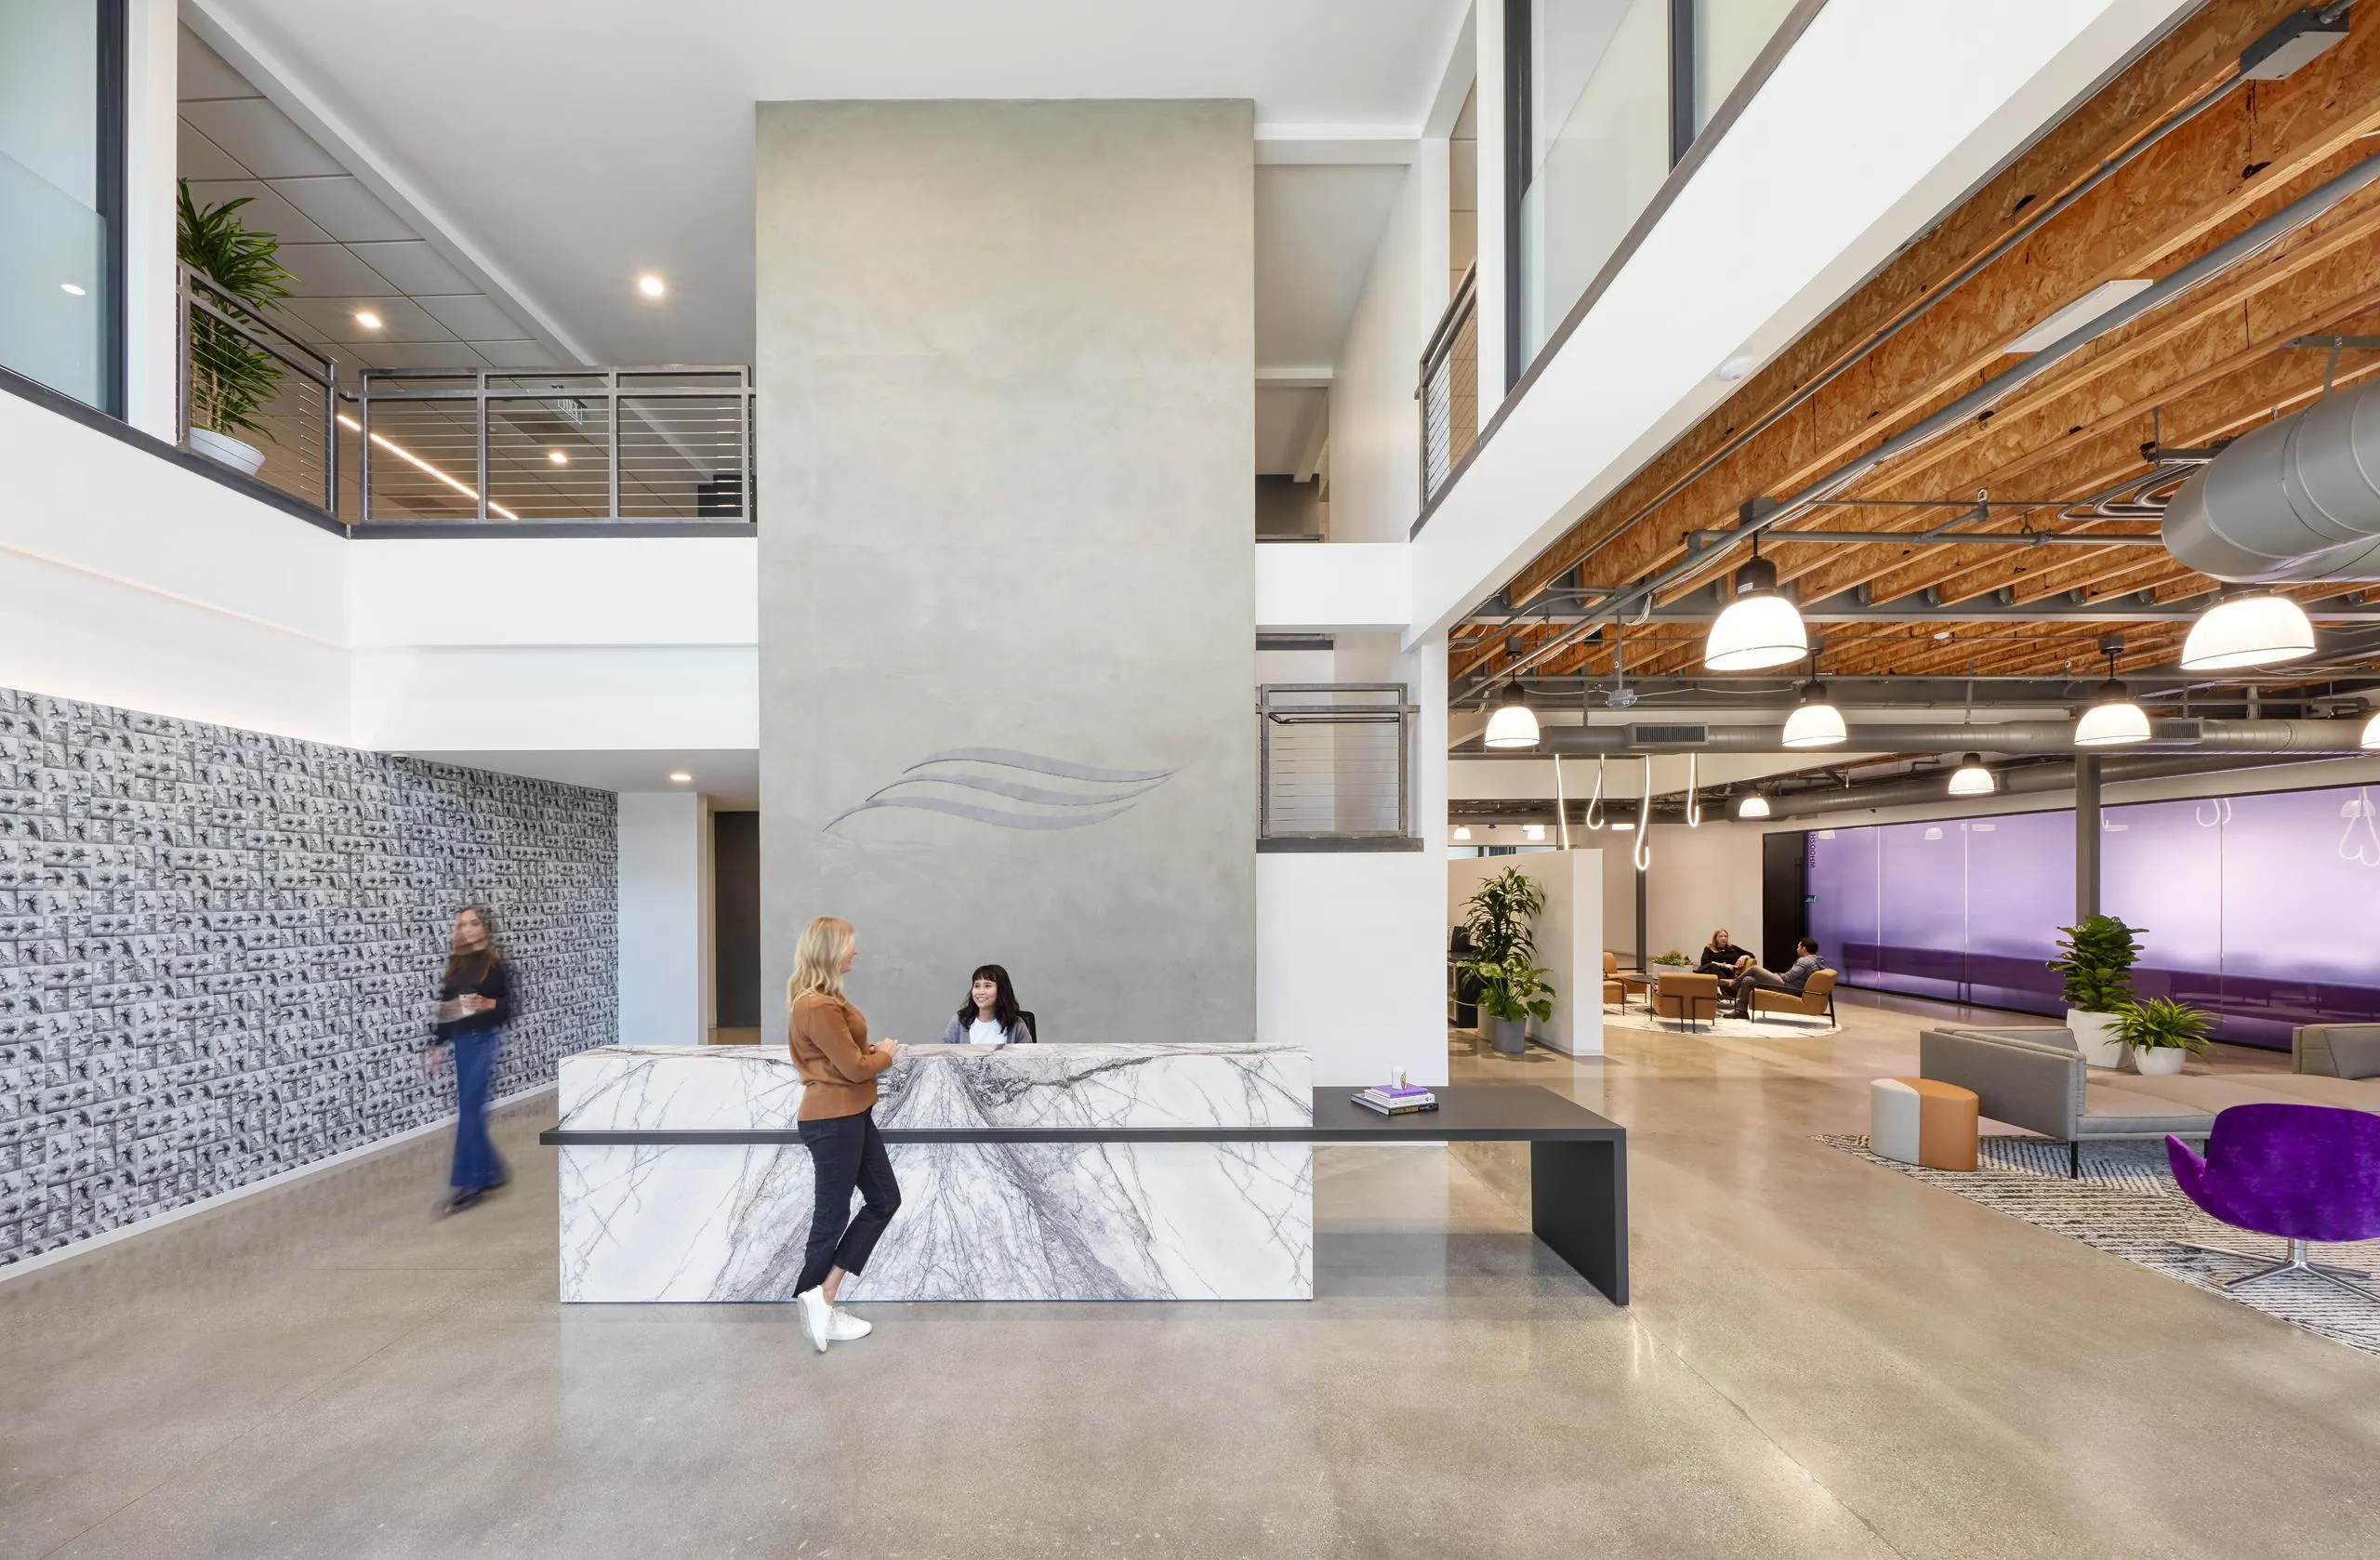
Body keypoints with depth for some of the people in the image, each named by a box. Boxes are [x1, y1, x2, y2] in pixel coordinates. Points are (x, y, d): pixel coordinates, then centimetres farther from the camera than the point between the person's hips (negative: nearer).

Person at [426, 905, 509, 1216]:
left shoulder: (495, 962, -4)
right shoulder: (455, 964, 11)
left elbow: (510, 1003, -4)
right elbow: (443, 1006, 13)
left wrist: (488, 1004, -23)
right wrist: (437, 1045, 9)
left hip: (485, 1040, -6)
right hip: (461, 1041, 6)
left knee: (468, 1110, -7)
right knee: (470, 1109, 8)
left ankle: (465, 1183, 1)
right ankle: (490, 1172, 20)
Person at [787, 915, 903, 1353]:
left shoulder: (823, 999, 9)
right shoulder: (817, 1007, -23)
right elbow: (854, 1068, -20)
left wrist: (872, 1049, -1)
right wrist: (886, 1054, -2)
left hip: (851, 1116, 11)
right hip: (832, 1121, -11)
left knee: (884, 1200, 14)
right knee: (833, 1214, 4)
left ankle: (821, 1299, 20)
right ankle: (819, 1301, 22)